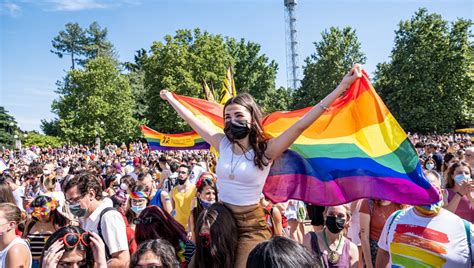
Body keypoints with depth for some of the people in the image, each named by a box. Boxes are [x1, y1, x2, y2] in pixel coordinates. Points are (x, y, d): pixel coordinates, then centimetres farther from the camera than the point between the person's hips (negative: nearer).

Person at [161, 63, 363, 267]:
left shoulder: (265, 150, -14)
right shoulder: (223, 144, -3)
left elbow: (300, 126, -22)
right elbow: (193, 121, 7)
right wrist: (171, 99, 19)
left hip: (251, 226, -4)